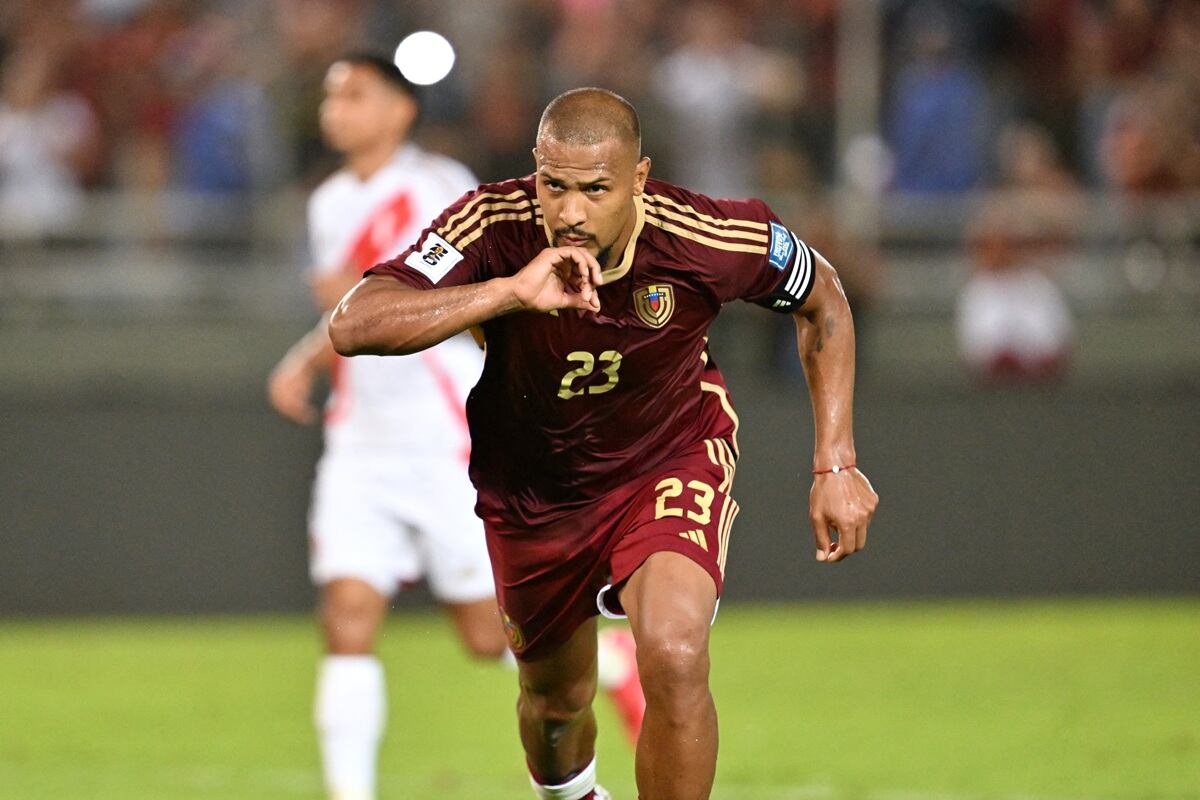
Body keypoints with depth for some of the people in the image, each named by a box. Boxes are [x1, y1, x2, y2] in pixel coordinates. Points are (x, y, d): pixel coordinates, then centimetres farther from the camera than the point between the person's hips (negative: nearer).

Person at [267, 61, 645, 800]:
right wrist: (307, 361, 12)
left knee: (489, 634, 1)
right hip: (362, 442, 5)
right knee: (348, 617, -10)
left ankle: (616, 661, 28)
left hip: (448, 441, -5)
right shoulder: (331, 204, 13)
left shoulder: (438, 186, -8)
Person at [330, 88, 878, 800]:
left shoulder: (703, 240, -27)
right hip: (532, 487, 2)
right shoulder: (494, 227, -29)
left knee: (675, 657, -28)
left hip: (673, 459, -2)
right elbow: (353, 327, -41)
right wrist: (511, 291, -51)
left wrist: (836, 464, -8)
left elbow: (822, 299, -5)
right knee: (555, 701, 18)